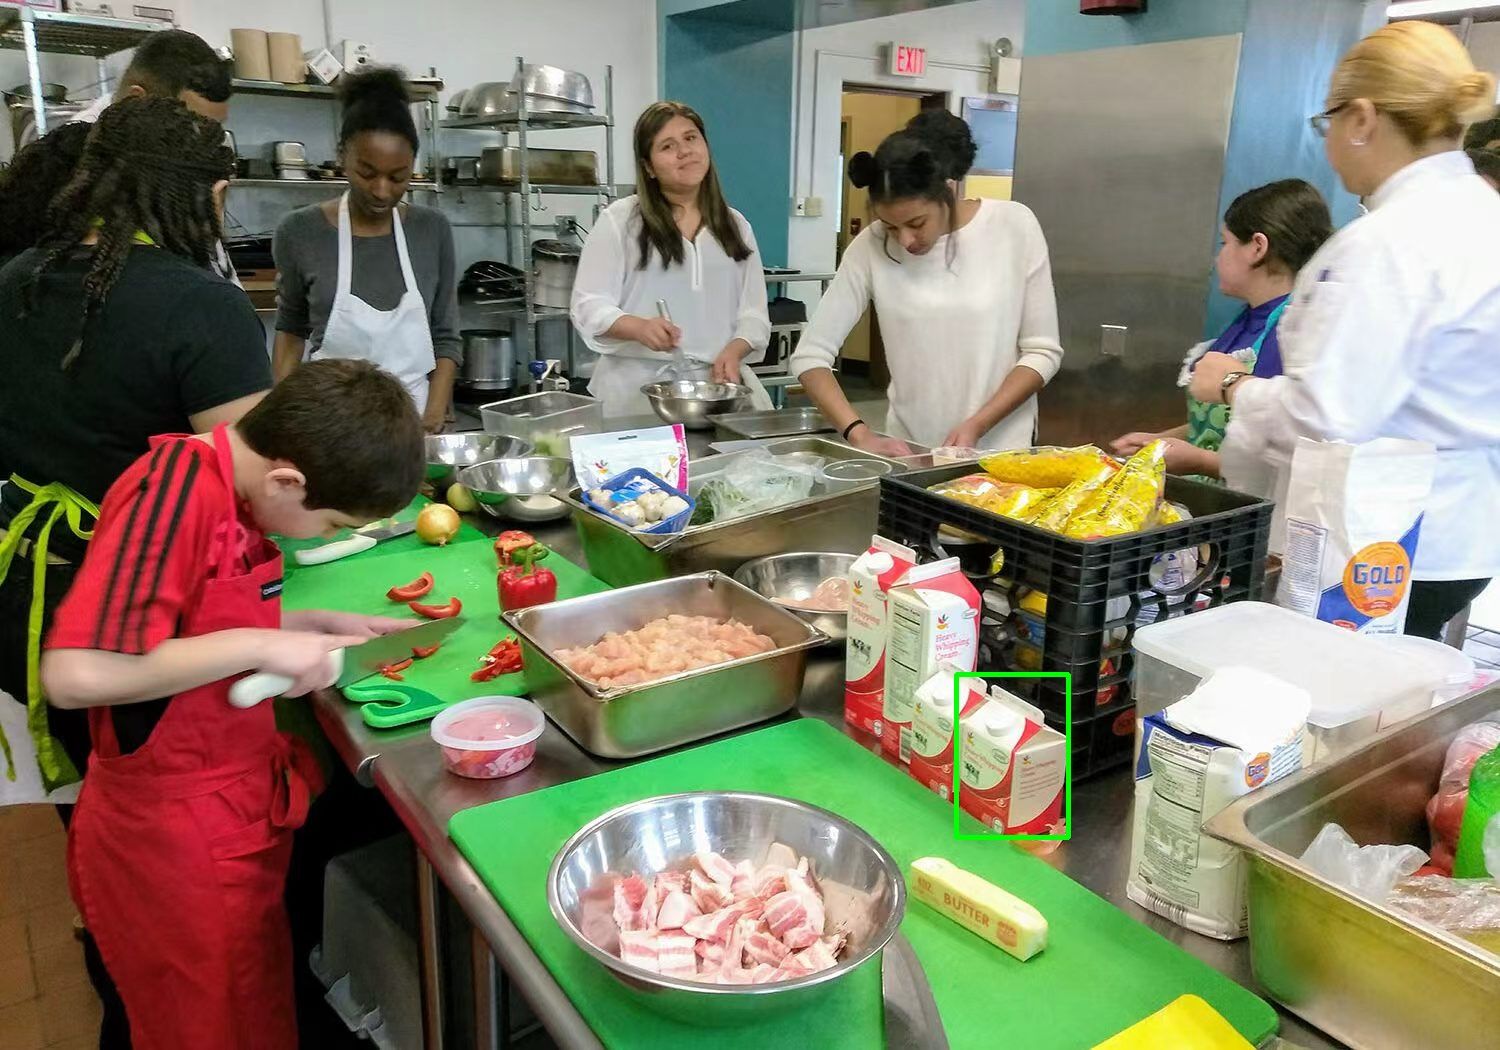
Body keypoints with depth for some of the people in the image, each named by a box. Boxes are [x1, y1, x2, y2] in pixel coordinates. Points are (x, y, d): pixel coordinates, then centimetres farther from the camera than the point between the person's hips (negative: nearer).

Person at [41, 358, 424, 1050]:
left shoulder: (233, 489, 0)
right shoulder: (174, 488, -27)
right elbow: (76, 675, -34)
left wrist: (323, 626, 2)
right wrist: (261, 646, -29)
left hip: (240, 806, 8)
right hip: (177, 838, -8)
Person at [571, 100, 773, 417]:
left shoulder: (736, 225, 13)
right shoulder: (620, 220, 1)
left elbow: (753, 312, 11)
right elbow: (590, 307, -3)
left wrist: (733, 351, -11)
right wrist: (639, 328, -23)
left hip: (718, 382, 3)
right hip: (639, 386, -3)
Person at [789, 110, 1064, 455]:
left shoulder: (1014, 225, -7)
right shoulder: (871, 245, -7)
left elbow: (1043, 351, -4)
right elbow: (810, 354, -5)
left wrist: (976, 426, -15)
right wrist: (861, 435, -17)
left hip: (1000, 449, 1)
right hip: (907, 450, 0)